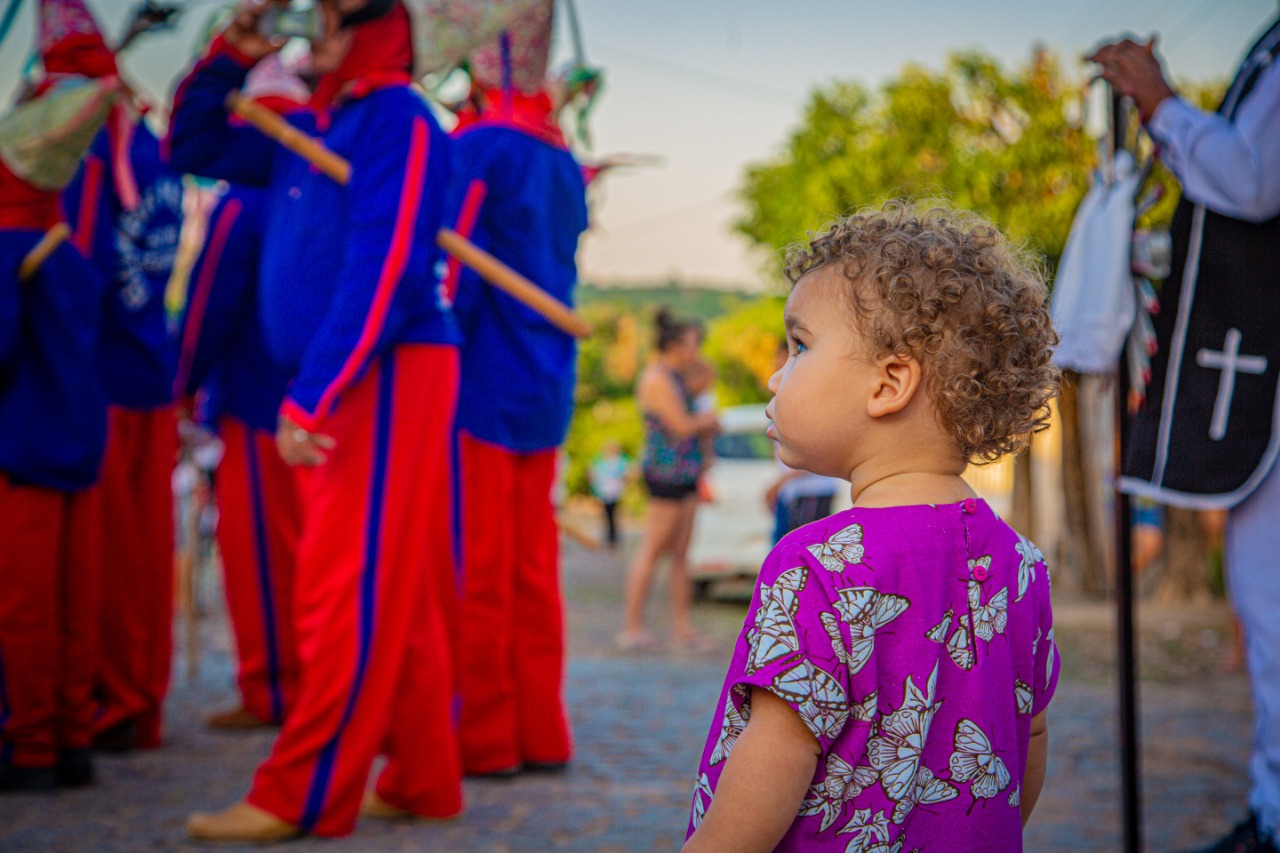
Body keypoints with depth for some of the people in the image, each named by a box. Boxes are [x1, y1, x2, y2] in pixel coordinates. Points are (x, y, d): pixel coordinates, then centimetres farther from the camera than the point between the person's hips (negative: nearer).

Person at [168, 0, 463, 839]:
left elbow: (382, 271, -18)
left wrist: (311, 395, -21)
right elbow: (193, 148, 28)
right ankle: (421, 782, 17)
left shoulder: (398, 121, -10)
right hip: (335, 382, 9)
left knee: (353, 589, -7)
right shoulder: (307, 131, 16)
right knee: (397, 592, 10)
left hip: (389, 376, -9)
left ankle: (299, 797, -5)